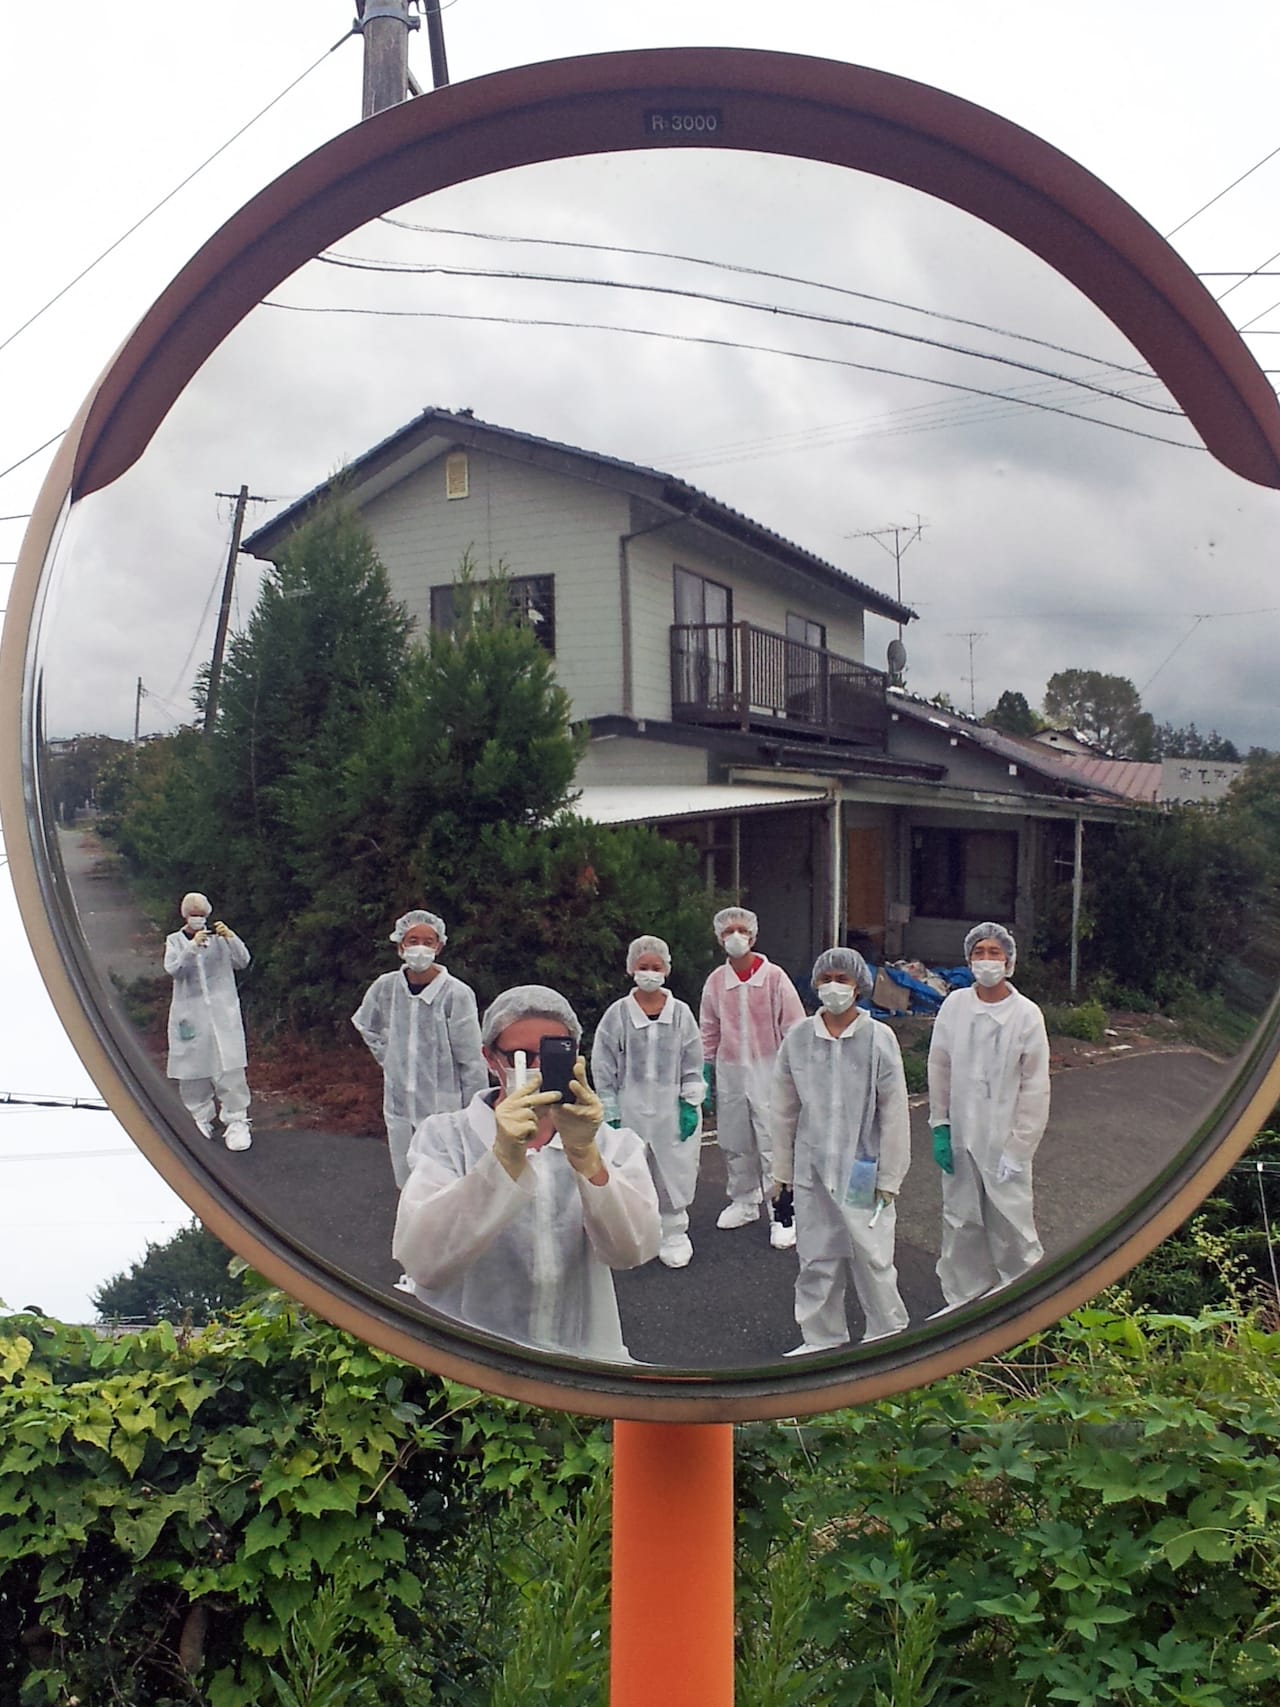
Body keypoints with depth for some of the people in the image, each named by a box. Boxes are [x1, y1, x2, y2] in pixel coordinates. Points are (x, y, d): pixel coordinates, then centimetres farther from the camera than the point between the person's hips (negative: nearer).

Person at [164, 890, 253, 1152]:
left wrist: (230, 937, -17)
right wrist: (193, 947, -23)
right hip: (189, 1015, 1)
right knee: (193, 1071, 5)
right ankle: (200, 1119, 19)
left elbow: (242, 962, -2)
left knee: (229, 1069, -8)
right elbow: (173, 970, -9)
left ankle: (236, 1122, -5)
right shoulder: (175, 941, 8)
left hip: (222, 1012, -1)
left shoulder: (219, 938, 7)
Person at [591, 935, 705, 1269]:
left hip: (673, 1110, 1)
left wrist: (690, 1105, -2)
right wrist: (610, 1114, -3)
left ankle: (673, 1235, 23)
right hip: (631, 1109, -1)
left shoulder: (681, 1013, 0)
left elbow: (692, 1065, 4)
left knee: (673, 1171, 6)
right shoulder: (617, 1014, -4)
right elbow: (603, 1067, -1)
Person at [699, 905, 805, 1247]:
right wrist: (704, 1074, 11)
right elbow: (709, 1033, 12)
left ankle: (782, 1215, 4)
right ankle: (744, 1202, 32)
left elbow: (794, 1028, -5)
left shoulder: (774, 977, -7)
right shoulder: (715, 981, 4)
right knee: (735, 1143, 14)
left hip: (767, 1070, -4)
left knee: (773, 1144, -5)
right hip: (730, 1072, 4)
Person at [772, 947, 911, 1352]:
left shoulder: (879, 1038, -9)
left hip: (863, 1170, -2)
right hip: (812, 1169, 3)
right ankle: (821, 1340, 29)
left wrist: (889, 1177, -4)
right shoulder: (798, 1038, -1)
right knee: (815, 1259, 11)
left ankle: (889, 1337, 27)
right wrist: (782, 1170, 9)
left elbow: (894, 1114, -5)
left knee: (872, 1257, 4)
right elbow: (785, 1111, 6)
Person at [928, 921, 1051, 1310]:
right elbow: (939, 1068, 6)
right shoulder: (954, 1005, -1)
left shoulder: (1027, 1014, -8)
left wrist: (1019, 1148, -9)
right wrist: (940, 1125, 2)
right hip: (960, 1138, 3)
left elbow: (1035, 1088, -6)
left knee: (1012, 1227, 1)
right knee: (960, 1223, 13)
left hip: (1004, 1142, -3)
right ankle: (962, 1301, 28)